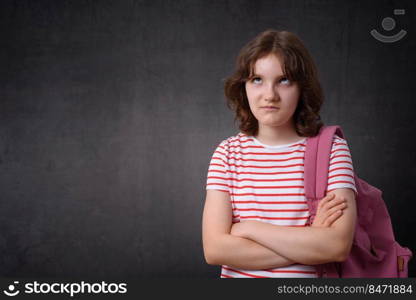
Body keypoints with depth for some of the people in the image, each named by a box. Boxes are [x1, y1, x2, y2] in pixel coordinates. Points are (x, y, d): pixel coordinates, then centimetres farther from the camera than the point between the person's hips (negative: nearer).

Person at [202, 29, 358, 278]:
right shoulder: (228, 152, -1)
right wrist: (310, 243, -14)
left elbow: (339, 246, -15)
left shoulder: (331, 148, -5)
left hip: (308, 277, 0)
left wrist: (248, 228, -12)